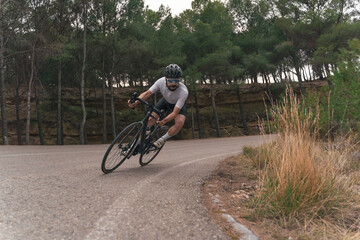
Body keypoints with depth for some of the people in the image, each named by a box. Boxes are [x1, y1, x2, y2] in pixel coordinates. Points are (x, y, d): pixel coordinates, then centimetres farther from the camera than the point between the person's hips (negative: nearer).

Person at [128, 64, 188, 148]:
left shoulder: (184, 92, -40)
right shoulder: (161, 82, -33)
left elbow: (175, 112, -40)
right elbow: (147, 93, -30)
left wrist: (164, 121, -57)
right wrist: (135, 102, -48)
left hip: (178, 105, -3)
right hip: (165, 101, 3)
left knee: (180, 122, -29)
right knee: (151, 117, -15)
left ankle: (163, 139, -6)